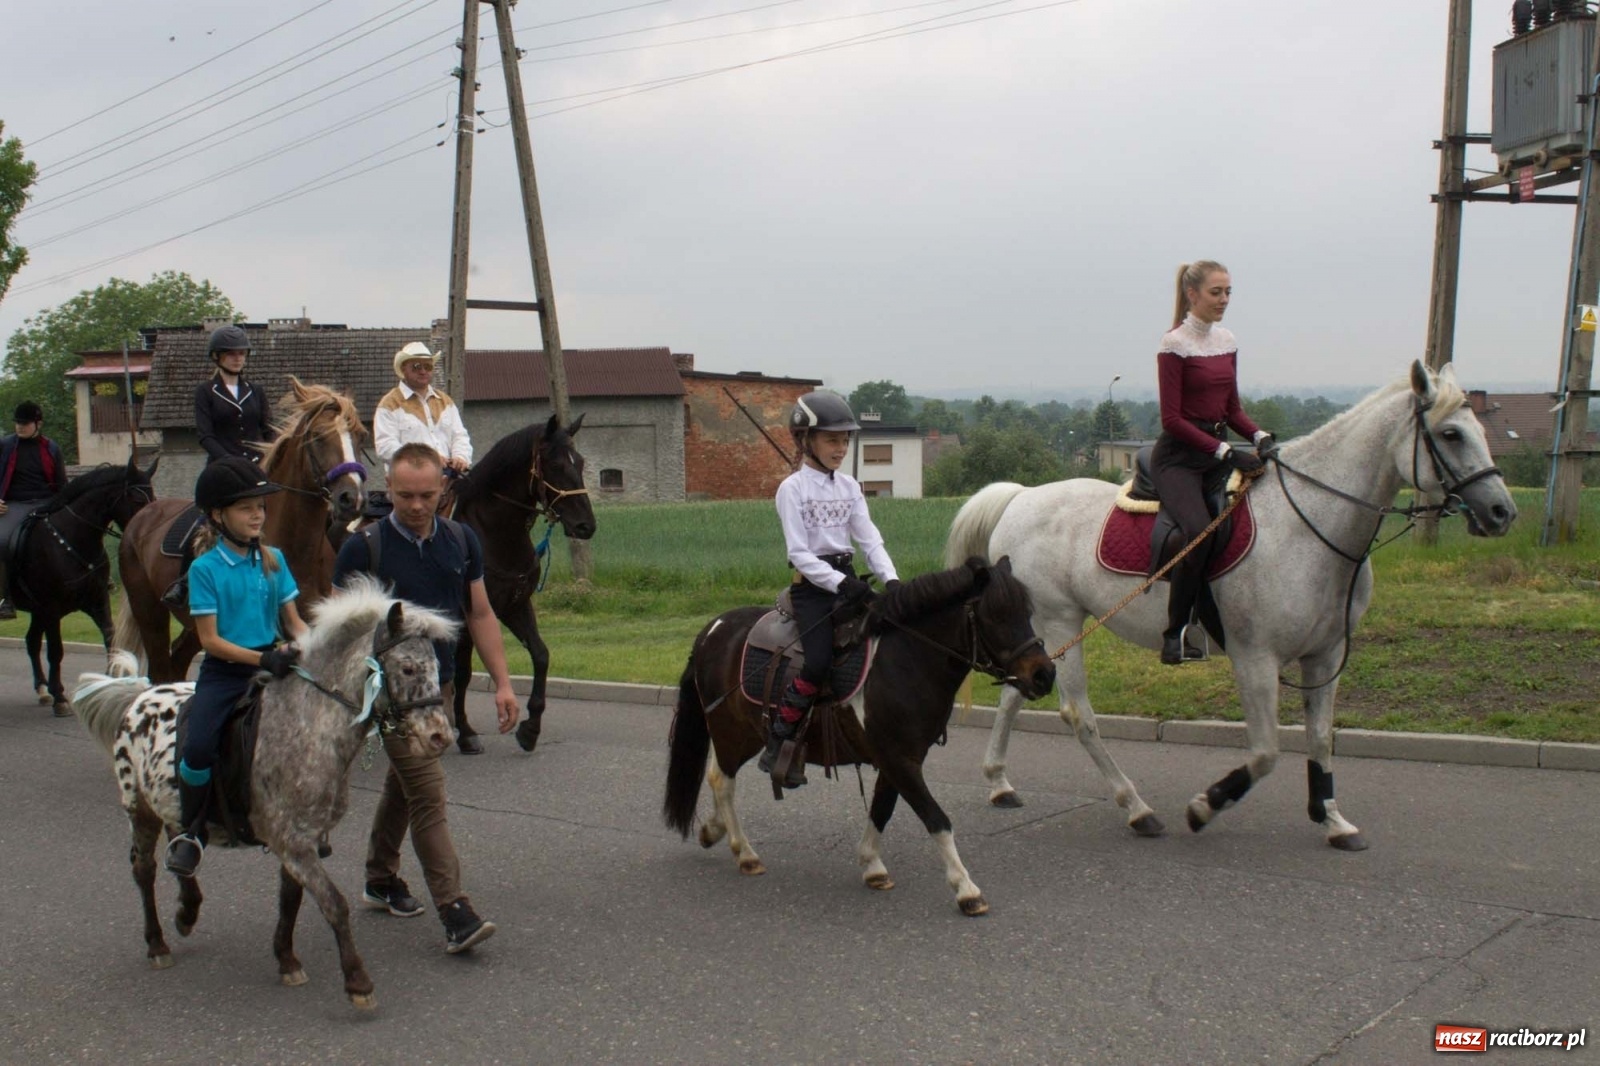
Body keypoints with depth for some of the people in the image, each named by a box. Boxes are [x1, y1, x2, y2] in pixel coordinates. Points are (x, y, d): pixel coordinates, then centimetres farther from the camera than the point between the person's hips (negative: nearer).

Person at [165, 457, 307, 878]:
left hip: (271, 664, 4)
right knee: (198, 748, -24)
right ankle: (190, 832, 3)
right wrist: (262, 659, -22)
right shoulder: (205, 568, -7)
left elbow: (292, 621, 10)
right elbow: (210, 639, -11)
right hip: (223, 672, -4)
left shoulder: (272, 560, 6)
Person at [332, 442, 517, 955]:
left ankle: (381, 880, 37)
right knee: (428, 796, -10)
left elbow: (480, 614, 8)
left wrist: (502, 682, 3)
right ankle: (455, 912, -10)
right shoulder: (364, 548, -13)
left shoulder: (461, 541, 2)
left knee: (402, 786, 20)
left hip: (441, 684, 6)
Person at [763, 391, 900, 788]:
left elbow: (869, 538, 5)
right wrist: (839, 583, -23)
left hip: (848, 579, 6)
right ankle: (780, 738, -7)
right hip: (811, 585, -6)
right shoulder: (792, 488, -5)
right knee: (818, 663, -24)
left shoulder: (849, 487, 11)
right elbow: (799, 553, -12)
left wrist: (890, 578, -11)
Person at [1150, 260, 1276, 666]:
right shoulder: (1174, 344, -9)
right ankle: (1175, 630, -22)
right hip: (1178, 457, -8)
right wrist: (1227, 453, -21)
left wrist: (1260, 436, -3)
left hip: (1217, 449, 8)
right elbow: (1172, 420, -15)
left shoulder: (1227, 342, 12)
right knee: (1199, 530, -32)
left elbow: (1232, 408, 17)